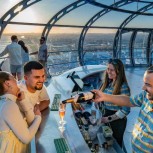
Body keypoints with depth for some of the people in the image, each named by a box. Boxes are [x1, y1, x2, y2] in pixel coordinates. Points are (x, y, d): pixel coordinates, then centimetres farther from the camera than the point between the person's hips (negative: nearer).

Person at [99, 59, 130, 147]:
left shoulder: (123, 87, -22)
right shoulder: (108, 83, -1)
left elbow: (126, 110, -22)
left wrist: (109, 118, -19)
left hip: (117, 121, -6)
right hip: (106, 117, 6)